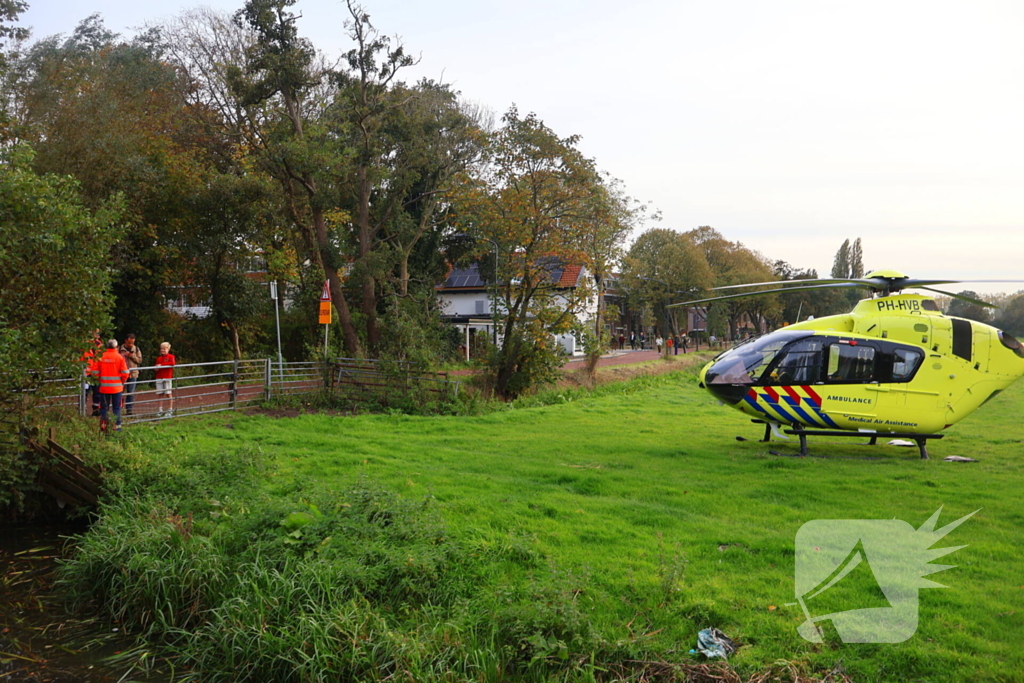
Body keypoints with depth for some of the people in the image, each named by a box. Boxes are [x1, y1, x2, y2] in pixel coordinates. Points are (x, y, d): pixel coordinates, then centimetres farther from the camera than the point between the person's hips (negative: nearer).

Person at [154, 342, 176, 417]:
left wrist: (161, 365, -17)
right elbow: (156, 368, 17)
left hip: (168, 377, -5)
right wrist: (157, 368, -8)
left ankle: (170, 410, 5)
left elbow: (173, 363, -19)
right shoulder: (158, 358, 16)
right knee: (159, 394, 5)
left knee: (169, 394, -1)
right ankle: (160, 410, 10)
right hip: (159, 378, 5)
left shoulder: (171, 356, 0)